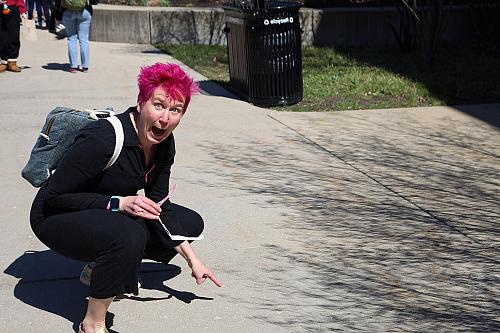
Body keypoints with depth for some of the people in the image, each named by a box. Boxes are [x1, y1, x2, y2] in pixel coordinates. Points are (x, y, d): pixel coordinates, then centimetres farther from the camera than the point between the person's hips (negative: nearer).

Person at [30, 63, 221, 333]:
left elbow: (158, 206, 1)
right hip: (56, 217, -8)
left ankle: (101, 266, 10)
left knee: (192, 223, 5)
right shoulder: (102, 139, -31)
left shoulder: (164, 144, -8)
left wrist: (192, 259, -3)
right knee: (128, 234, -38)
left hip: (110, 214, 8)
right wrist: (117, 204, -33)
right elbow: (54, 197, -25)